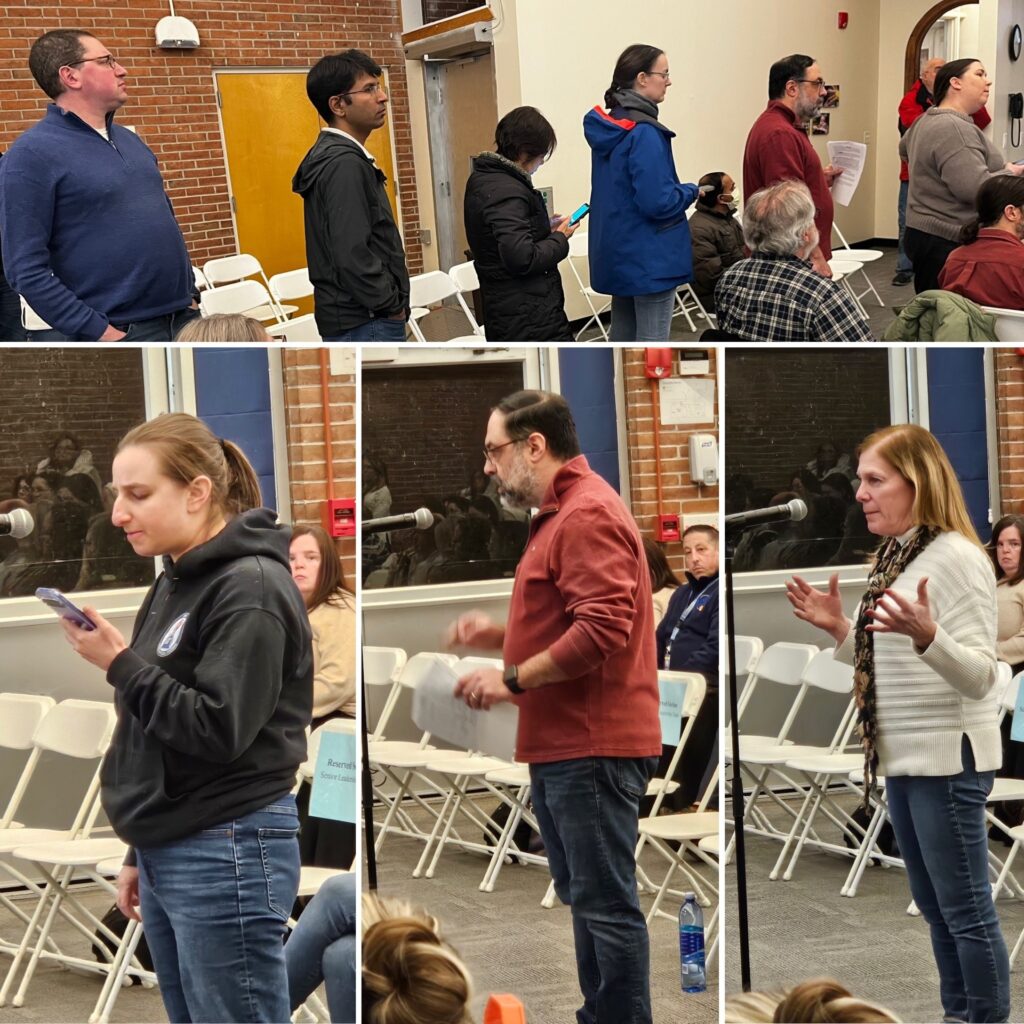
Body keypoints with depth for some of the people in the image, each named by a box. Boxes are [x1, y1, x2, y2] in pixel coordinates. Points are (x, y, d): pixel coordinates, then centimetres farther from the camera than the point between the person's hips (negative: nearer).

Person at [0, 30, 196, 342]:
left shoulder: (129, 140, 13)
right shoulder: (31, 155, -10)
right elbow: (26, 269, -15)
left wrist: (189, 295, 12)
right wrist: (100, 333, -18)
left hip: (183, 321, 7)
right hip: (115, 334, -7)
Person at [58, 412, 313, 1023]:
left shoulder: (251, 589, -14)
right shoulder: (176, 583, 13)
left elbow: (219, 730, -20)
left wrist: (119, 664, -19)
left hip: (227, 856, -9)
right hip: (167, 855, 9)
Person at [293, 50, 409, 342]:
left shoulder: (331, 158, 14)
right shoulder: (344, 164, -16)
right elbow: (352, 256, -24)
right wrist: (392, 304, -12)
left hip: (352, 320, 10)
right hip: (368, 323, -10)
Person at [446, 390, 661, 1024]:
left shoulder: (589, 514, -15)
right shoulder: (561, 513, 19)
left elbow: (602, 629, -24)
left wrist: (511, 680, -18)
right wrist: (499, 635, 14)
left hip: (593, 749, -11)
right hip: (563, 747, 11)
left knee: (606, 904, -7)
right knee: (586, 900, 15)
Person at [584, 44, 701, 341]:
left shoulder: (609, 128, 8)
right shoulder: (644, 134, -20)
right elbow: (657, 202, -24)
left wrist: (679, 189, 14)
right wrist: (691, 192, -6)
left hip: (618, 254, 9)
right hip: (650, 257, -9)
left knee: (623, 337, 15)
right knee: (652, 344, -3)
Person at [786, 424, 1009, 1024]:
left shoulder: (957, 557, -16)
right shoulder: (894, 559, 11)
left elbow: (979, 677, -22)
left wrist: (926, 635, -39)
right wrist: (838, 629, 6)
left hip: (947, 760, -9)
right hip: (903, 759, 9)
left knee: (966, 909, -3)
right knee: (936, 908, 17)